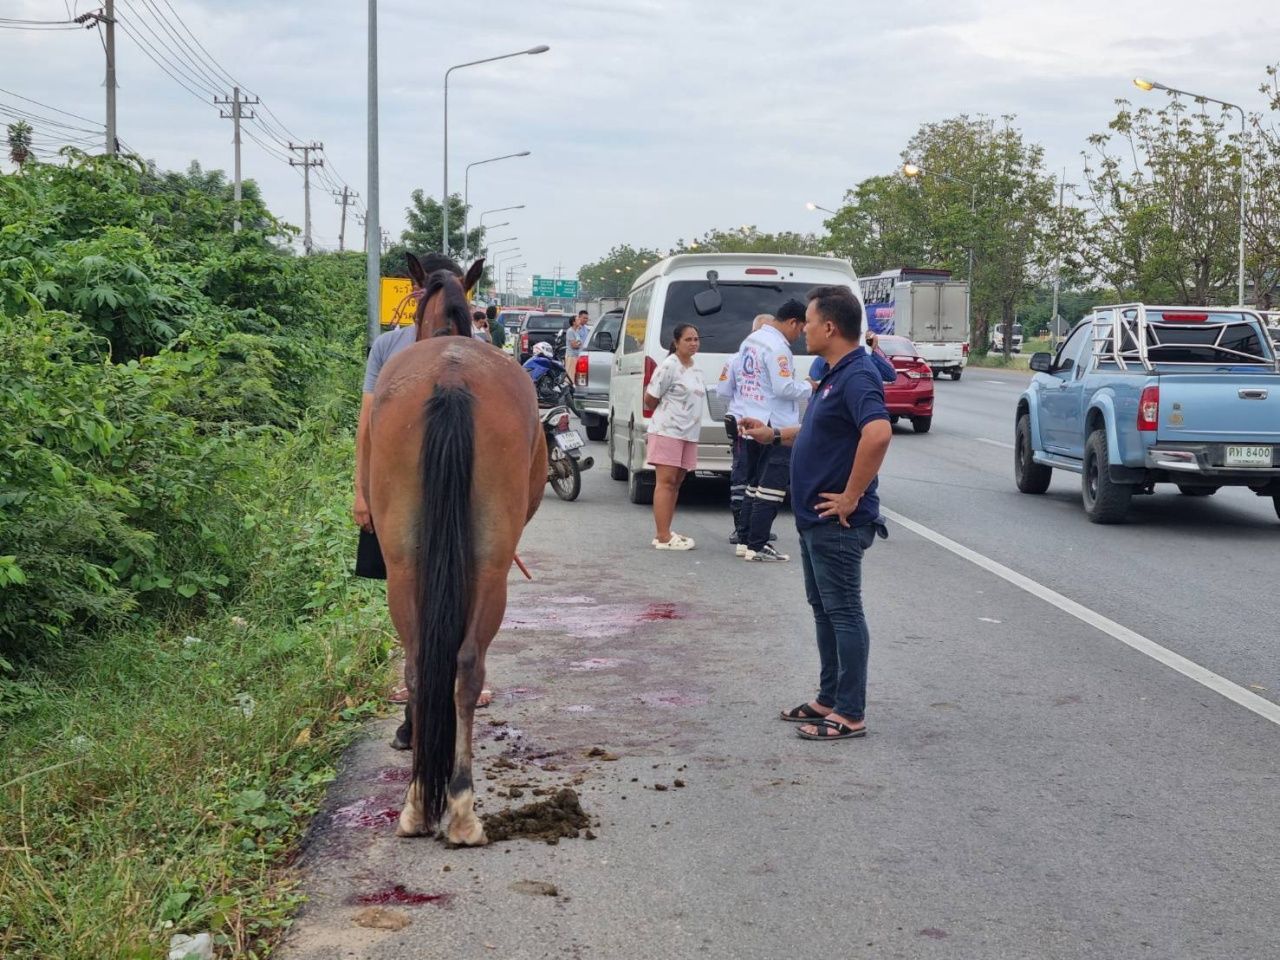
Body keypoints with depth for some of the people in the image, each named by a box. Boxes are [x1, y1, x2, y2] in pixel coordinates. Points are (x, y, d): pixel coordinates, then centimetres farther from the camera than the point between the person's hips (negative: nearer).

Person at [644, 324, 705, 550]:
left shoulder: (694, 369, 15)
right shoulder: (669, 366, -11)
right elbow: (650, 400, -9)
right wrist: (666, 415, 5)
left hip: (688, 433, 8)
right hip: (667, 431, -8)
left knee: (676, 482, 9)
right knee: (666, 481, -10)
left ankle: (665, 533, 14)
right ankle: (663, 537, -11)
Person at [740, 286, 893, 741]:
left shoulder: (857, 376, -20)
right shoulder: (836, 374, 13)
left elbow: (878, 434, -36)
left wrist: (851, 497, -29)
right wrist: (773, 434, 23)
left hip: (837, 523, -11)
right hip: (815, 519, 11)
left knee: (843, 611, -3)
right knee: (823, 608, 17)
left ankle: (850, 714, 4)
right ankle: (829, 699, 27)